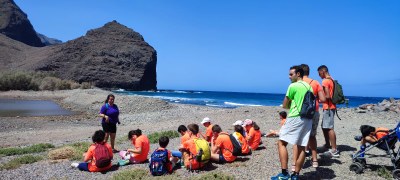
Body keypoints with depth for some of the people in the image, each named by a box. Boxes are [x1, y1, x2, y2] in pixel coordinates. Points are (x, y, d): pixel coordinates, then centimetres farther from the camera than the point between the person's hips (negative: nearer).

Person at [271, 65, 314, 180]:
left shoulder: (293, 86, -7)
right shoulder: (309, 87, 14)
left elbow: (284, 105, -2)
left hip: (295, 118, -7)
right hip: (307, 119, 8)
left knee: (282, 143, -2)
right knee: (301, 147, 7)